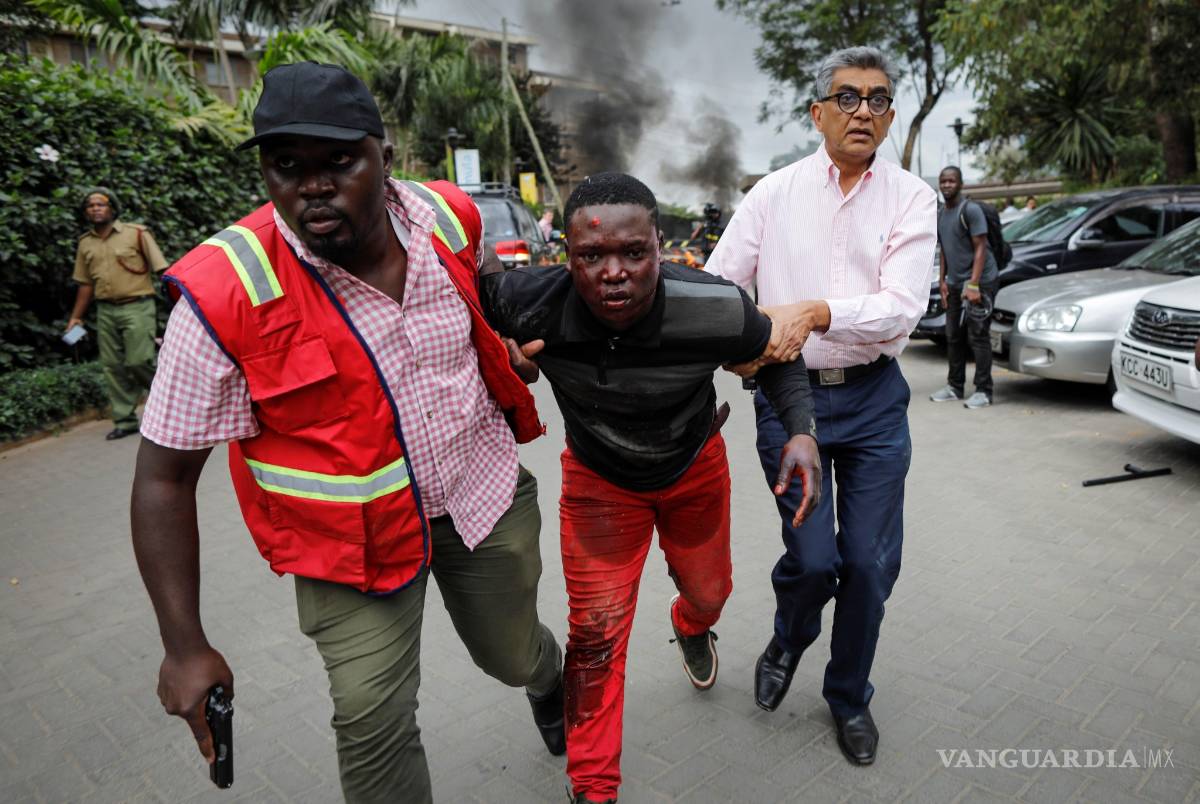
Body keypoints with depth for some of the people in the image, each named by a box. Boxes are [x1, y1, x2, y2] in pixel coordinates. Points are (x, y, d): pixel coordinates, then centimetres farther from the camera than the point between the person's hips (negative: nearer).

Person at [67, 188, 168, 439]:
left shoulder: (136, 233, -3)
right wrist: (76, 317, 14)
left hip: (137, 307, -5)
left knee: (138, 362, -13)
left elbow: (161, 269, -5)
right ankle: (125, 420, 13)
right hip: (105, 312, 5)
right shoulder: (85, 243, 12)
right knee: (113, 367, 5)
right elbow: (85, 284, 17)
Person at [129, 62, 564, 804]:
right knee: (373, 725, -5)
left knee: (513, 655, 21)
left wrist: (512, 352, 3)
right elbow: (164, 478, -15)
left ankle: (551, 683, 60)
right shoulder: (225, 297, -23)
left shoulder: (451, 219, -11)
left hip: (485, 492, 4)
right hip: (356, 537, -3)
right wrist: (186, 648, -14)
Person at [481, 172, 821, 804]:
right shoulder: (530, 302, -34)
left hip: (694, 467, 2)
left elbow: (777, 355, -11)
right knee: (596, 632, 1)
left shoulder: (717, 310, -33)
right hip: (598, 479, -1)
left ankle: (691, 628, 67)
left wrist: (800, 430, -27)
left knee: (708, 591, 24)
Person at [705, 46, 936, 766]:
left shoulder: (912, 198, 0)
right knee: (813, 557, -5)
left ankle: (850, 696, 32)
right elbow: (716, 286, -1)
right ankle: (787, 642, 32)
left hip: (875, 398, 1)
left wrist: (816, 312, -31)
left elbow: (902, 306, -14)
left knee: (870, 563, 5)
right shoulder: (775, 193, 2)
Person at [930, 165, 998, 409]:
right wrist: (942, 282, 12)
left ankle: (983, 391, -3)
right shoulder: (941, 214, 13)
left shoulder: (970, 210, -11)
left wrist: (973, 285, -21)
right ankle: (955, 387, 20)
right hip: (955, 284, 8)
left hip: (980, 282, -8)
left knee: (978, 338, -7)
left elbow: (980, 248, -15)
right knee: (953, 337, 11)